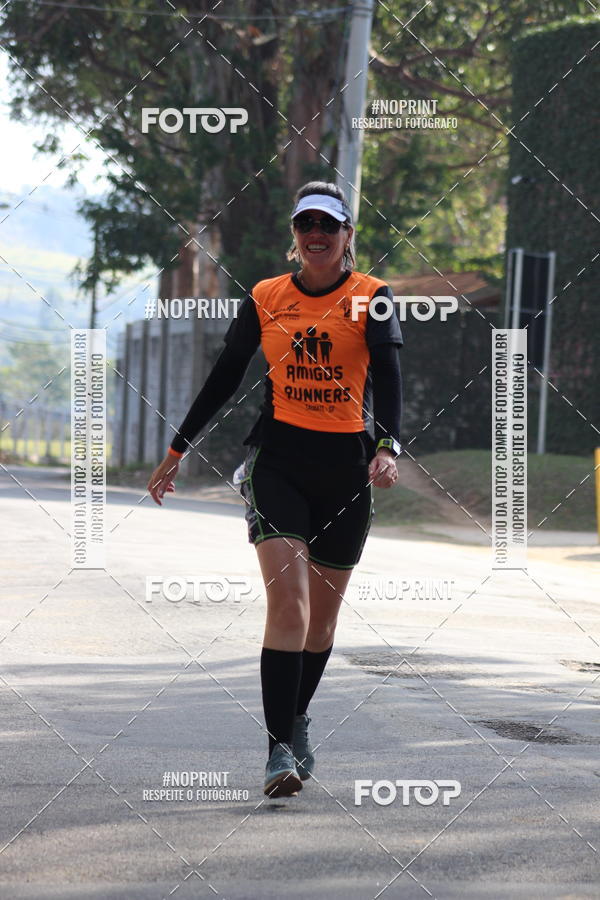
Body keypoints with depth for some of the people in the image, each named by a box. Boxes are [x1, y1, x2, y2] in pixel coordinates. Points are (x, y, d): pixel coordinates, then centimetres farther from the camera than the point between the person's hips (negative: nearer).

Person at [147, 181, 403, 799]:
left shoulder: (370, 296, 1)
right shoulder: (264, 298, 6)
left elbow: (387, 377, -12)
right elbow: (225, 377, 14)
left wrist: (386, 446, -28)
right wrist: (178, 449, 15)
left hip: (347, 465, 0)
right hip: (278, 457, 0)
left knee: (322, 608, 10)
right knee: (288, 599, -16)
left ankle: (296, 722, 32)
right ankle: (280, 749, -19)